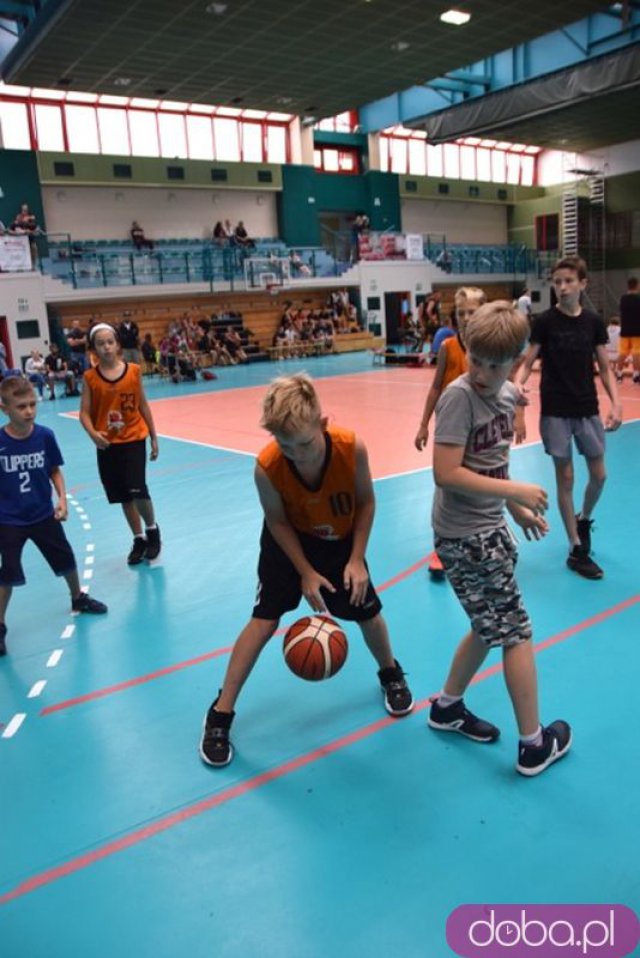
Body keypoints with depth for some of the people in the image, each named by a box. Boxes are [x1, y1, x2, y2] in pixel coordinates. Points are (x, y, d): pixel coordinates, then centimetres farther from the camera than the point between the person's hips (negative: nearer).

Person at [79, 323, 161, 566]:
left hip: (134, 439, -1)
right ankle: (139, 539, 28)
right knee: (123, 496, 10)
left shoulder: (133, 371, -3)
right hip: (107, 444, 2)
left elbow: (143, 405, 4)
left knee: (137, 490, -14)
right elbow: (85, 412, -5)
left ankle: (152, 529, 14)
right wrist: (93, 433, -25)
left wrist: (154, 437, 6)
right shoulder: (90, 377, -4)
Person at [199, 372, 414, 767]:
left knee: (368, 613, 9)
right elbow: (277, 521, -17)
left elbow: (366, 501, -16)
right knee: (264, 620, -5)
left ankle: (391, 674, 42)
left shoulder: (352, 448, -34)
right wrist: (306, 572, -17)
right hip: (291, 540, -1)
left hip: (342, 540, 2)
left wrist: (357, 559, -18)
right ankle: (220, 714, 8)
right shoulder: (267, 467, -35)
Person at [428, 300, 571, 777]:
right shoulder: (459, 397, -20)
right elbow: (447, 473, -25)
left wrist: (516, 509, 14)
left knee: (492, 627, 20)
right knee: (516, 633, 3)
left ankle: (447, 706, 39)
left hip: (489, 528, 8)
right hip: (465, 536, -8)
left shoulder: (509, 394, 5)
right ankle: (534, 745, 20)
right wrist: (516, 491, -20)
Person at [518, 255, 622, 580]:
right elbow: (528, 363, -5)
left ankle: (584, 519, 41)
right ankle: (576, 550, 14)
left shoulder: (594, 322, 2)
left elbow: (605, 369, 5)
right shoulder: (545, 321, -6)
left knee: (599, 475, 9)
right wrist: (517, 384, -27)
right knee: (565, 478, 3)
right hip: (555, 412, -3)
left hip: (588, 410, 3)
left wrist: (616, 404, -8)